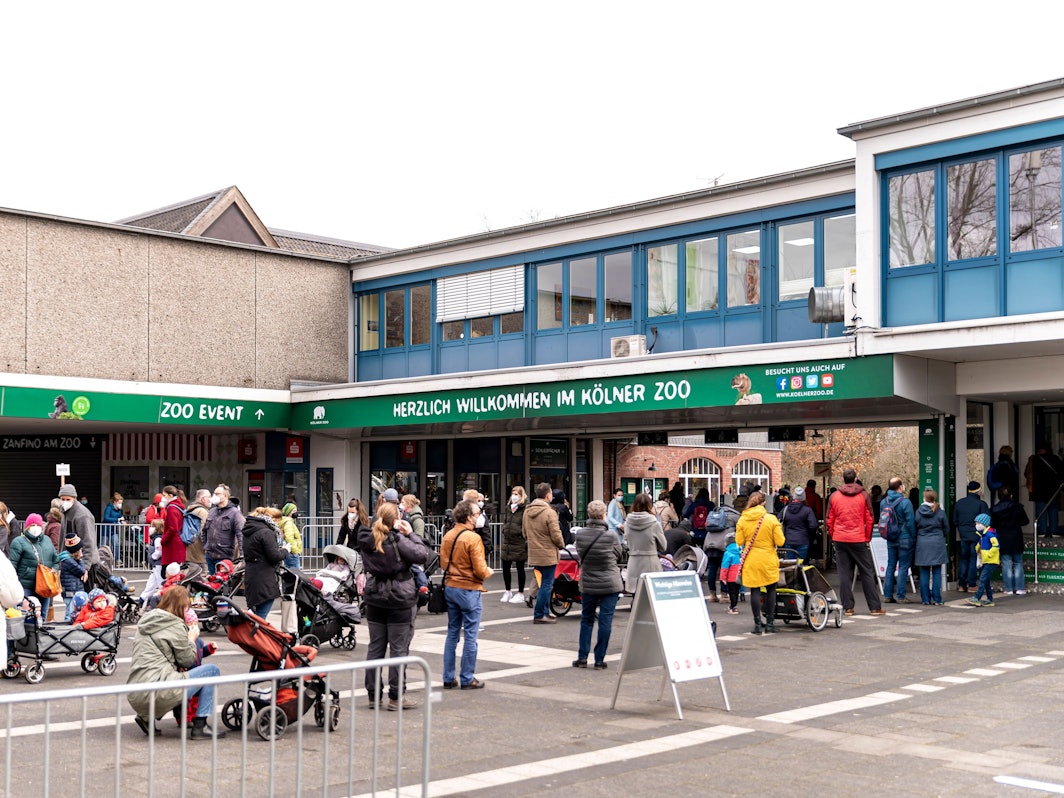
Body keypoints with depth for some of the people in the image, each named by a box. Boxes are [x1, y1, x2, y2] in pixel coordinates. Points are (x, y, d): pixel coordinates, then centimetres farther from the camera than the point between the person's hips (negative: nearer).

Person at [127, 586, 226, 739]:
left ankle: (148, 717, 15)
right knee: (212, 670, 2)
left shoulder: (146, 622, 20)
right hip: (155, 694, -9)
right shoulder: (176, 625, -5)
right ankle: (199, 726, 2)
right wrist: (191, 639, 17)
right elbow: (188, 660, 1)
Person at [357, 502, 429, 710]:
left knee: (375, 646, 12)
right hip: (399, 599, -6)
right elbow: (422, 555, -19)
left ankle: (373, 694, 18)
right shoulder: (398, 541, -19)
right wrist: (410, 534, -8)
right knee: (399, 648, 2)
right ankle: (396, 697, 5)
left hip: (374, 599, 6)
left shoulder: (367, 540, 0)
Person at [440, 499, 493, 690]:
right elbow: (480, 570, -17)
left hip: (450, 587, 7)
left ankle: (448, 678, 19)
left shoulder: (447, 536, 3)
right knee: (470, 636, 3)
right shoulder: (473, 538, -18)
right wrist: (488, 573, 3)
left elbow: (443, 563, 10)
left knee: (452, 633, 15)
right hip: (469, 590, -7)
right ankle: (467, 679, 9)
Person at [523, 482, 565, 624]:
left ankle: (545, 612, 22)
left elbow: (524, 533, 15)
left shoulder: (527, 511, 6)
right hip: (548, 554, -7)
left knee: (546, 583, 18)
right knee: (547, 584, 1)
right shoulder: (549, 513, -17)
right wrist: (561, 545, 2)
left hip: (534, 553, 8)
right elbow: (556, 535, -16)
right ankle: (539, 615, 4)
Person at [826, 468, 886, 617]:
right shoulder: (863, 495, -1)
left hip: (840, 540, 1)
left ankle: (848, 607, 4)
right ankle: (875, 607, 8)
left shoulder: (834, 496, 3)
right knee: (867, 572, 6)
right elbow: (869, 519, 0)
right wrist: (867, 538, 8)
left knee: (844, 574, 5)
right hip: (858, 540, -1)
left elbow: (829, 520, 6)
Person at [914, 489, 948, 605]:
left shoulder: (918, 512, -3)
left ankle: (925, 599, 7)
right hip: (937, 543, -1)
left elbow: (915, 528, 3)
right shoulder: (940, 512, -4)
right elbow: (946, 529, 5)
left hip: (922, 544, 1)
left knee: (924, 573, 6)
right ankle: (937, 599, 2)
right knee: (936, 573, 3)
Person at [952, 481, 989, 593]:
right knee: (973, 559, 1)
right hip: (976, 536, -5)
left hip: (963, 536, 5)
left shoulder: (959, 503, 7)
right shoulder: (981, 504, -11)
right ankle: (971, 585, 0)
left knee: (964, 559, 12)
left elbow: (954, 521, 13)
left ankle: (961, 585, 10)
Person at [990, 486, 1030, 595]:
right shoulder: (1017, 507, -4)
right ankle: (1019, 588, 7)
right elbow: (1026, 521, 3)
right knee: (1018, 564, 9)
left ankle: (1008, 589, 4)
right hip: (1016, 540, 0)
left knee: (1006, 565, 4)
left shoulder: (994, 510, -5)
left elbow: (992, 525, -2)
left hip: (1003, 541, 0)